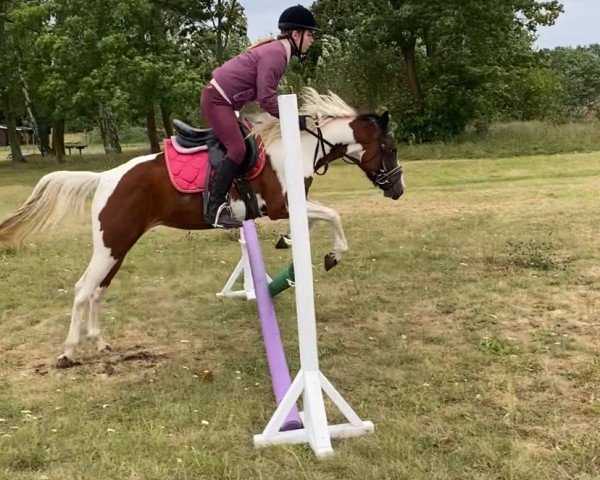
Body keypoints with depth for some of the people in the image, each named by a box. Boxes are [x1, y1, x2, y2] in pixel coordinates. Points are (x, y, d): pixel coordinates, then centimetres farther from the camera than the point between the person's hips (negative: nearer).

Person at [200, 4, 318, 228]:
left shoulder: (278, 51, 11)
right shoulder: (275, 54, -20)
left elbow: (265, 93, 16)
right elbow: (266, 99, -25)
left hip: (223, 99, 11)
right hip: (217, 99, -11)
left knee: (236, 146, 15)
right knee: (237, 149, -19)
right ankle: (215, 208, -18)